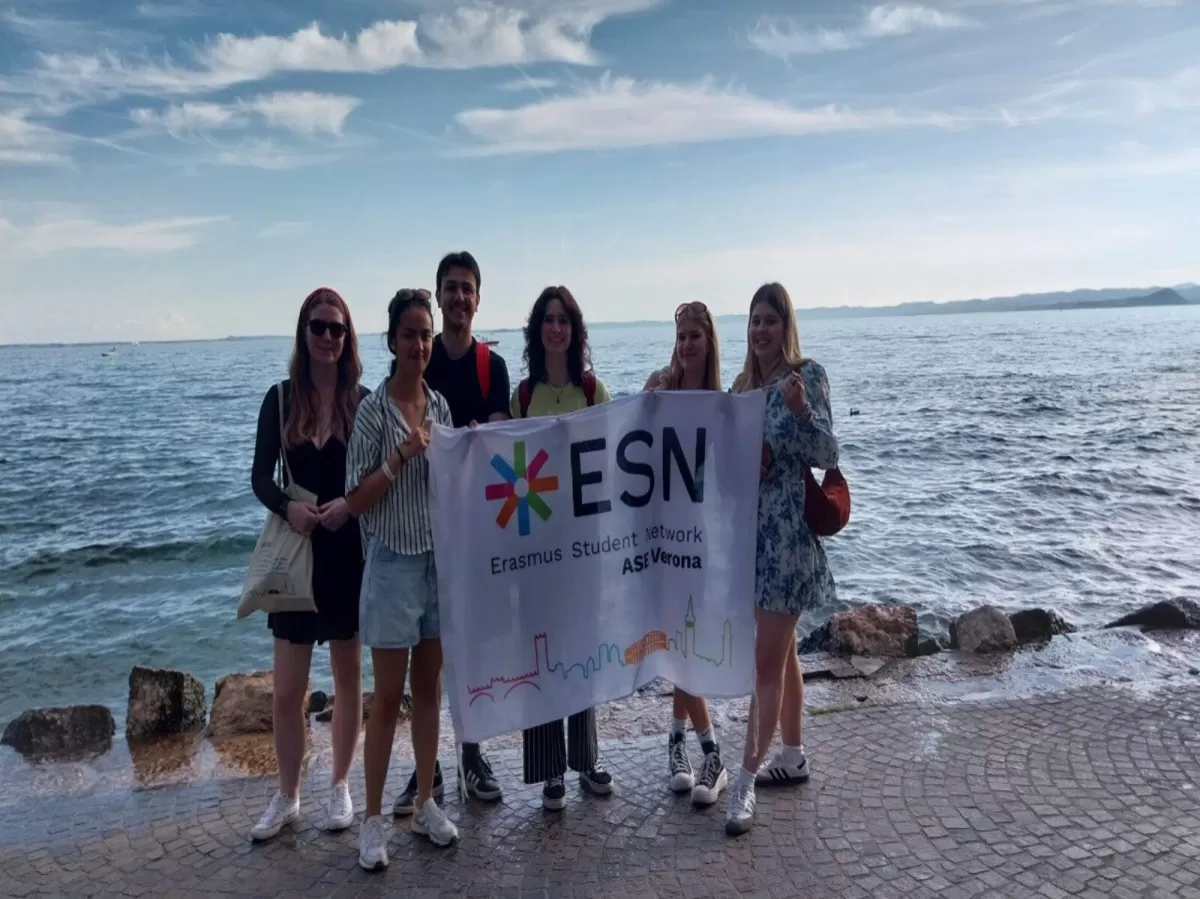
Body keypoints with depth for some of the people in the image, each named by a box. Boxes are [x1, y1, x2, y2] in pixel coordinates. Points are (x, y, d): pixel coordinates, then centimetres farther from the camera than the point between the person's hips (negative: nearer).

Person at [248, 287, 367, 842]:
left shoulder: (363, 401, -2)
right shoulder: (280, 399, 1)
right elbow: (260, 478, 0)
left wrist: (349, 503, -21)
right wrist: (288, 506, -19)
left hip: (351, 553, -1)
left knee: (348, 677, 12)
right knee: (287, 691, 5)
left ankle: (340, 787, 30)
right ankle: (287, 798, 25)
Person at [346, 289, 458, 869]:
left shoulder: (440, 406, 6)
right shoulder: (374, 410, -10)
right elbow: (355, 502, -12)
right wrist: (400, 457, -22)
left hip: (439, 561, 5)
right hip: (393, 565, -5)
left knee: (429, 689, 14)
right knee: (388, 698, 4)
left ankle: (426, 804, 27)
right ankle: (373, 819, 18)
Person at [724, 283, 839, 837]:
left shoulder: (807, 375, -8)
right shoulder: (744, 383, 13)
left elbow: (827, 455, -14)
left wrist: (801, 410, -30)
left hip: (787, 533, -8)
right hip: (749, 529, 8)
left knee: (768, 659, -6)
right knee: (780, 650, 16)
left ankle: (745, 782, 0)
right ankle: (792, 757, 30)